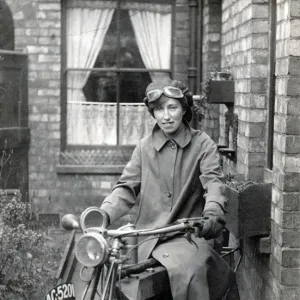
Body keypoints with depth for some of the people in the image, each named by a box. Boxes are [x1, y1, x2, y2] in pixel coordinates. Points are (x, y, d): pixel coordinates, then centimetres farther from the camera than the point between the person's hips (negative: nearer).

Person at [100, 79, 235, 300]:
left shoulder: (202, 144, 4)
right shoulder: (145, 147, 12)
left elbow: (214, 182, -10)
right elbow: (127, 188, 7)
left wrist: (213, 214, -32)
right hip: (151, 236, 2)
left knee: (189, 272, -32)